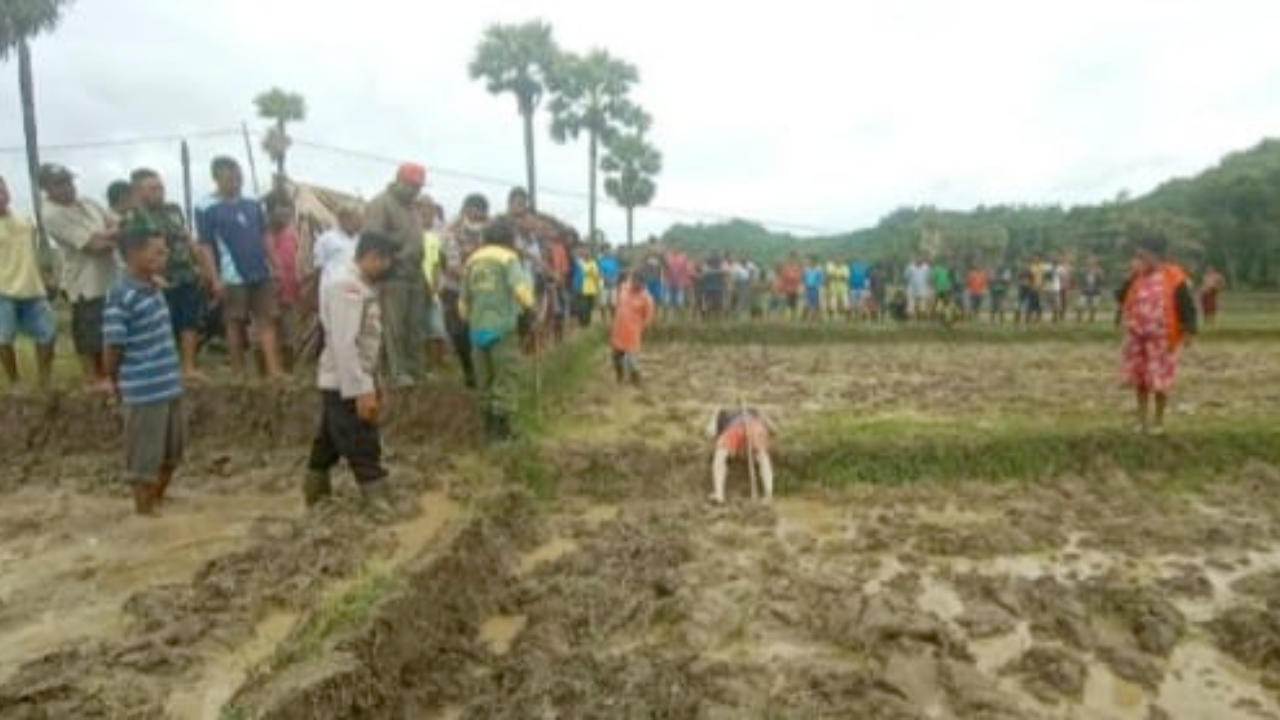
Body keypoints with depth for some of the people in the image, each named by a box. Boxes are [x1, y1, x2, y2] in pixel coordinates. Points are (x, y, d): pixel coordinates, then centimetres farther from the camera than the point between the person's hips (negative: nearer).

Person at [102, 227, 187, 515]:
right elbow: (113, 346, -15)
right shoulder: (121, 297, -19)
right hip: (143, 391, -9)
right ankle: (144, 510, 22)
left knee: (172, 449, 21)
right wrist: (115, 383, -3)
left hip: (169, 384, 9)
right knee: (145, 456, 6)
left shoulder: (154, 287, 8)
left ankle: (159, 498, 39)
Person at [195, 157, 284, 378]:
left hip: (261, 273, 4)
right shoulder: (206, 208, -5)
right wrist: (215, 278, -12)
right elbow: (205, 246, -6)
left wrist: (273, 266, 9)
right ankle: (239, 373, 16)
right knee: (236, 323, 5)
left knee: (267, 321, 1)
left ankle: (274, 370, 1)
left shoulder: (253, 205, 9)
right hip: (232, 276, -4)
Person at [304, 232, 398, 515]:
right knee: (364, 449, -4)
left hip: (343, 382, 10)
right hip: (345, 383, -10)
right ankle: (381, 506, 2)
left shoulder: (359, 283, 11)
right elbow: (344, 343, -26)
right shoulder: (346, 284, -20)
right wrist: (362, 390, -27)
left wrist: (374, 383, 15)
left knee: (330, 441, 22)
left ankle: (316, 494, 37)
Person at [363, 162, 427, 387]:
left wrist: (423, 271, 16)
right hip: (393, 276, -7)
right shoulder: (380, 205, -6)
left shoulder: (413, 207, 20)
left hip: (415, 276, 8)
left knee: (415, 327, 8)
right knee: (395, 328, -6)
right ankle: (398, 374, -3)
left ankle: (416, 370, 15)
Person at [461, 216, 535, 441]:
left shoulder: (472, 260, 13)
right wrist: (529, 304, 0)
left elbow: (464, 300, 16)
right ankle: (502, 427, 0)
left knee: (486, 377, 14)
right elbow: (521, 289, -19)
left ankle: (489, 424, 21)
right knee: (505, 377, 0)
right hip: (502, 326, -6)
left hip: (478, 328, 6)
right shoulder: (508, 257, -4)